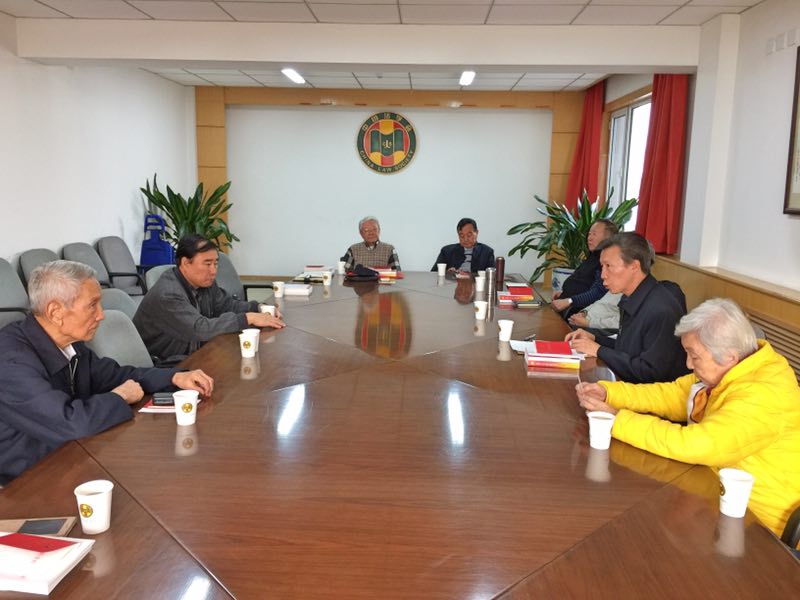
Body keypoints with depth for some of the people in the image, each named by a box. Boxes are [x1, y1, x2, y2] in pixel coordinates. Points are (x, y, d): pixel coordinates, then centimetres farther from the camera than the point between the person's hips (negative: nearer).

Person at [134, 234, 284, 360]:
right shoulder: (167, 296, -27)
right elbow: (200, 330, -35)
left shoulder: (204, 282, -1)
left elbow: (227, 305, 10)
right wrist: (248, 318, -31)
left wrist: (259, 309, -8)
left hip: (192, 355, 8)